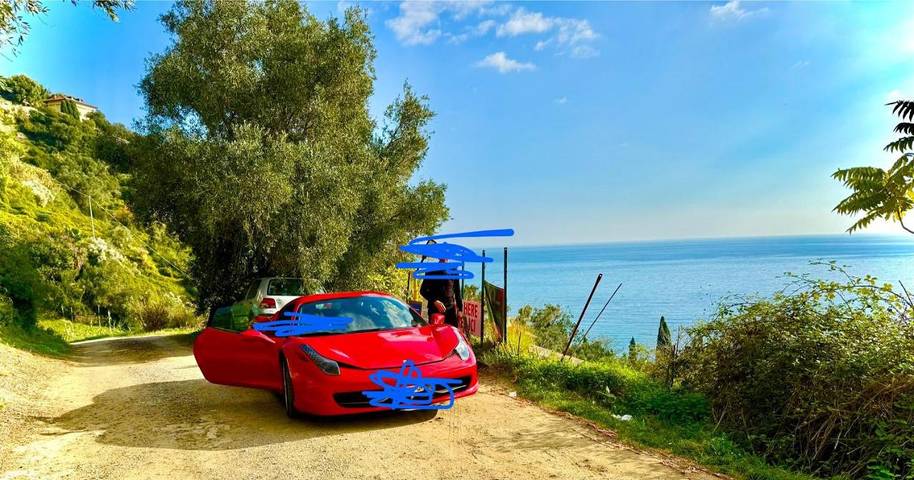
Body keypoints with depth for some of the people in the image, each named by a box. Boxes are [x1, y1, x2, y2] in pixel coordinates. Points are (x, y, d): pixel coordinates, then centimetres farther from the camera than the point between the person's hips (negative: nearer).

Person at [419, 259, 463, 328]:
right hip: (435, 309, -2)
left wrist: (460, 309, 7)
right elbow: (423, 290, 1)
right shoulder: (432, 270, 5)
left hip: (451, 310, 2)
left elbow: (457, 292, 16)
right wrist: (435, 301, -14)